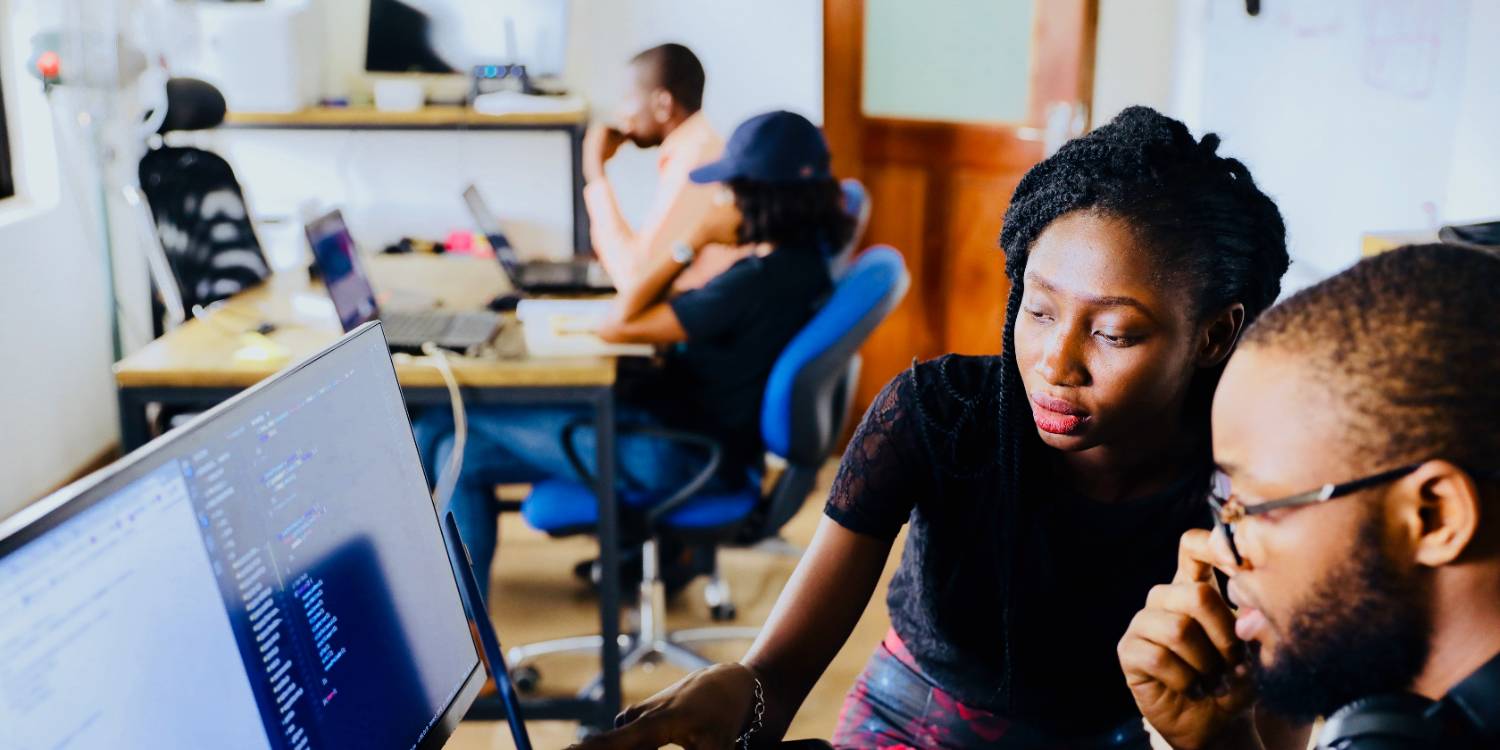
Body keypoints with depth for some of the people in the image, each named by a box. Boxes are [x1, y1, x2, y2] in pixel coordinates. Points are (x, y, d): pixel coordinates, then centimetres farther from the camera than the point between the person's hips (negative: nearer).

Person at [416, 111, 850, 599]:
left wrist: (693, 242, -15)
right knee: (465, 453, 9)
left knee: (444, 425, -2)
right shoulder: (799, 257, 2)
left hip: (676, 456, -10)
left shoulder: (762, 279, -27)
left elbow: (618, 325, -21)